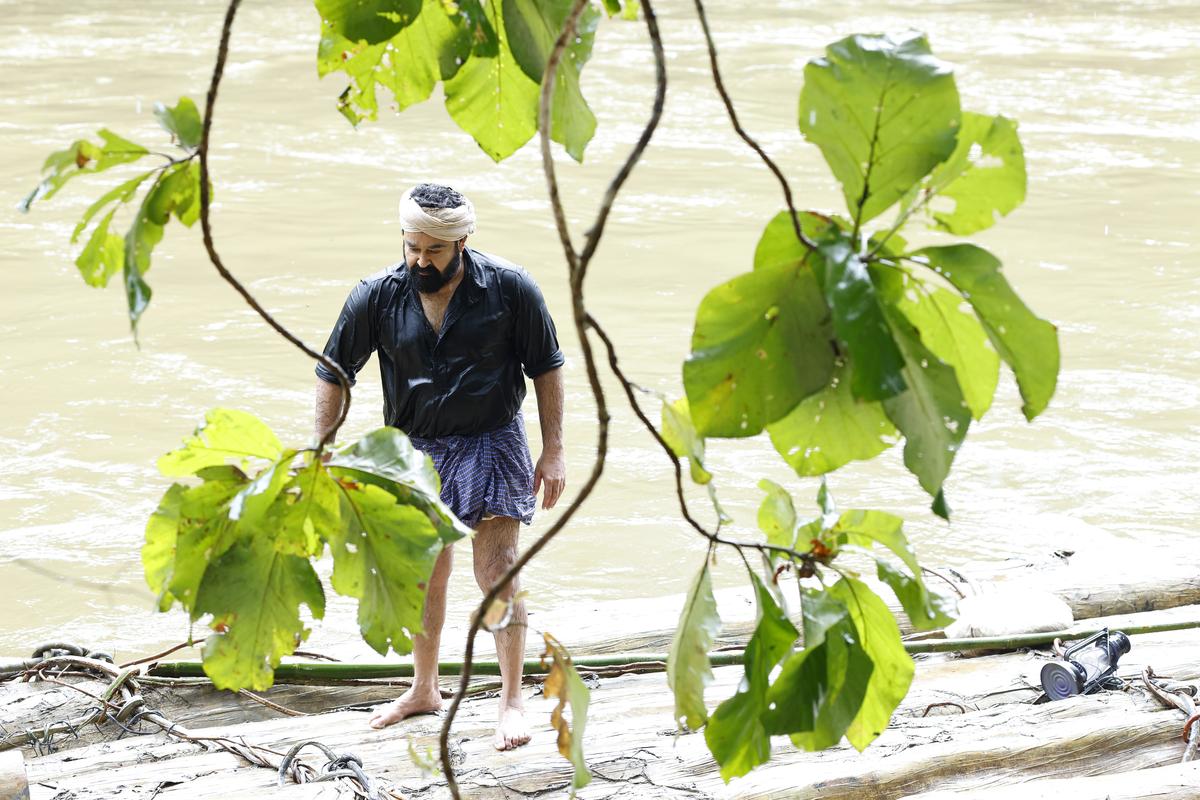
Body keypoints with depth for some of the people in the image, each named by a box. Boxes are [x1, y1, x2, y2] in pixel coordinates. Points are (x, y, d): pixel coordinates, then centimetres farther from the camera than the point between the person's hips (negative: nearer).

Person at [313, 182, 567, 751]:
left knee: (497, 574, -6)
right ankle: (424, 690, 32)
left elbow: (547, 368, -2)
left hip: (490, 443, -3)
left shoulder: (510, 288, -12)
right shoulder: (377, 296, -7)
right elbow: (333, 374, 2)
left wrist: (553, 451, -5)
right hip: (415, 449, 3)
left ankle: (512, 701, 6)